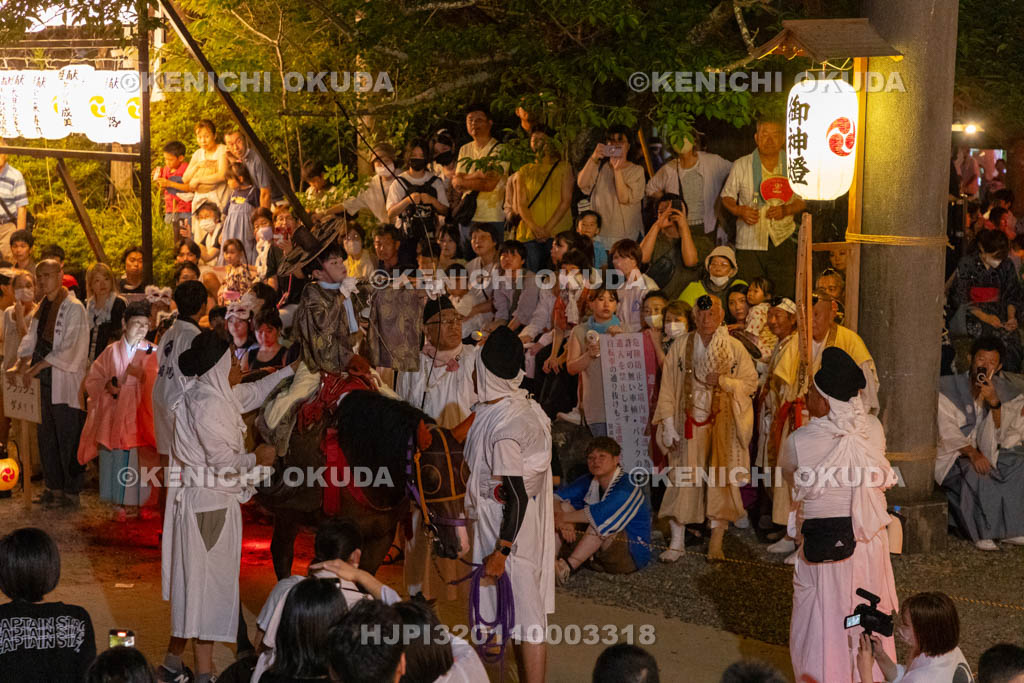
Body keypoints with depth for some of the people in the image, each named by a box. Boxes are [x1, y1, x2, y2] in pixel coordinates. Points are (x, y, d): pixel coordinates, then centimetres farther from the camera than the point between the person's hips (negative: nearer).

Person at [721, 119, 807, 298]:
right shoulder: (741, 165, 3)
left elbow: (802, 200, 11)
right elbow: (727, 196, 10)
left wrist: (786, 210, -10)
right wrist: (739, 211, -12)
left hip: (782, 241, 1)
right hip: (749, 242, -1)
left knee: (784, 296, 0)